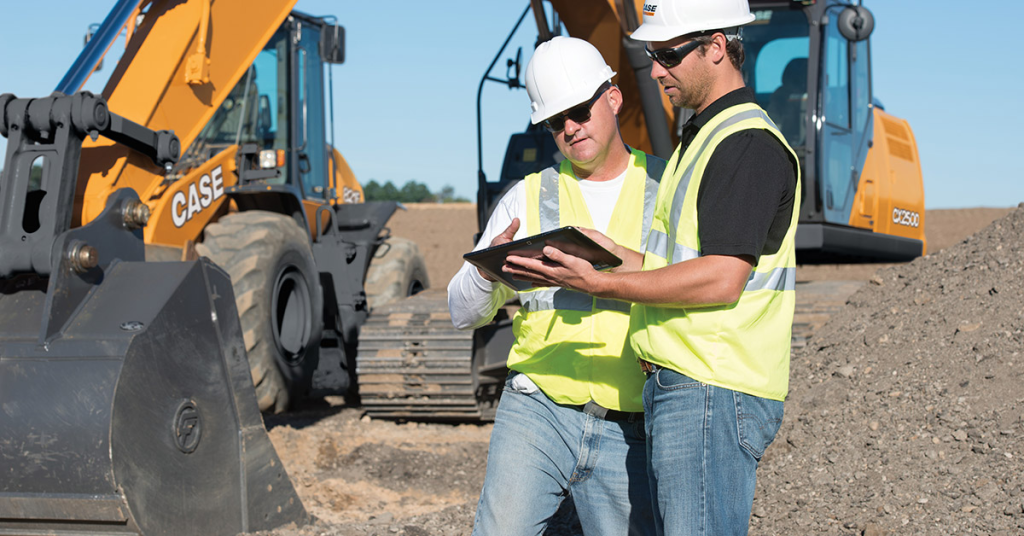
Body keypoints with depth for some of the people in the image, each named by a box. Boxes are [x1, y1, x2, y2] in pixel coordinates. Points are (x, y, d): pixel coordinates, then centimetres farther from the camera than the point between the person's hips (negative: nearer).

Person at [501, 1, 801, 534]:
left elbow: (721, 280, -21)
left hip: (712, 393, -10)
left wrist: (600, 284, -19)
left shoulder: (749, 144, -12)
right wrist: (613, 254, 8)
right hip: (678, 389, 10)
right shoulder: (699, 138, 21)